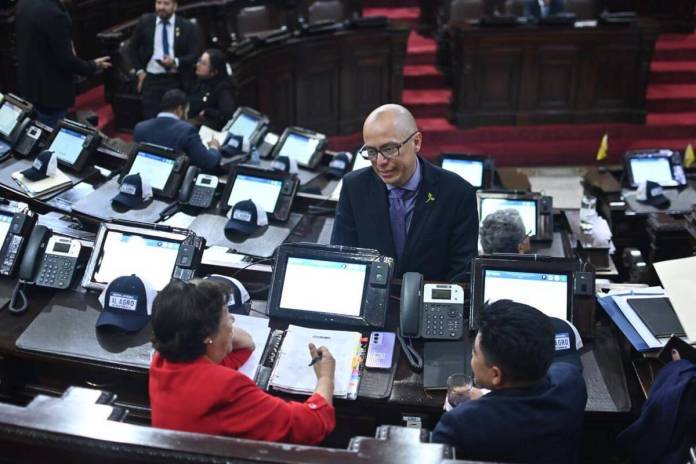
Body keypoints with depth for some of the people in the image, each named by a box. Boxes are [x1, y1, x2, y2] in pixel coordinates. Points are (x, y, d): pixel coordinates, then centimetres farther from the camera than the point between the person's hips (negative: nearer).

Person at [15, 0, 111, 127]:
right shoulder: (54, 14, -29)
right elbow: (66, 61, -24)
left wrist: (67, 44, 12)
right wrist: (93, 66, -7)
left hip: (28, 86, 9)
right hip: (49, 93, -9)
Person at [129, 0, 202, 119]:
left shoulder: (187, 27, -3)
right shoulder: (145, 21, 3)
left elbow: (195, 55, -4)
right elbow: (133, 47, 16)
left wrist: (175, 62, -20)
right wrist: (139, 70, 6)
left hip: (176, 81, -1)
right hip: (150, 79, 1)